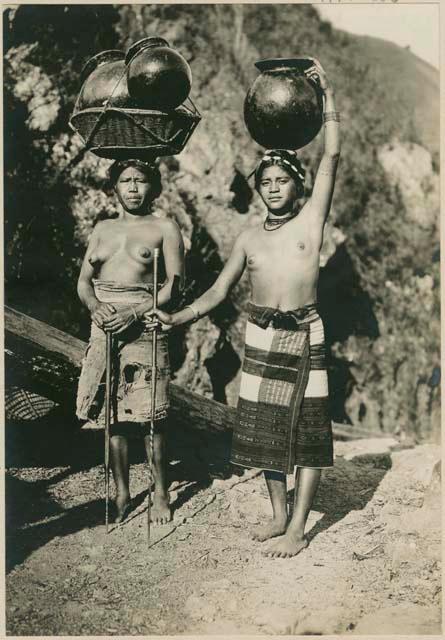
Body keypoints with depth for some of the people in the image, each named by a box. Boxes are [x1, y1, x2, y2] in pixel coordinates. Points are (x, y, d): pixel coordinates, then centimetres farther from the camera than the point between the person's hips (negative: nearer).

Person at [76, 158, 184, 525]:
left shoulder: (165, 229, 5)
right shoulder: (102, 229, 18)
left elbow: (174, 284, -3)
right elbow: (83, 282, 14)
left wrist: (135, 314, -15)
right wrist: (97, 309, -8)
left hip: (145, 326, -4)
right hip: (104, 327, 4)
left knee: (150, 417, -4)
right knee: (111, 415, 6)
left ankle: (161, 494, 10)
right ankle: (122, 494, 18)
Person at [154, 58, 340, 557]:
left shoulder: (311, 220, 1)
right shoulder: (248, 238, 9)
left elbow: (332, 155, -6)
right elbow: (217, 292, 11)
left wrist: (327, 94, -6)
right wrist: (175, 318, 0)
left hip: (303, 334, -3)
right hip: (259, 335, 4)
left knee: (307, 431, -1)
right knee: (264, 427, 8)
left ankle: (296, 529, 9)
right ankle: (278, 515, 25)